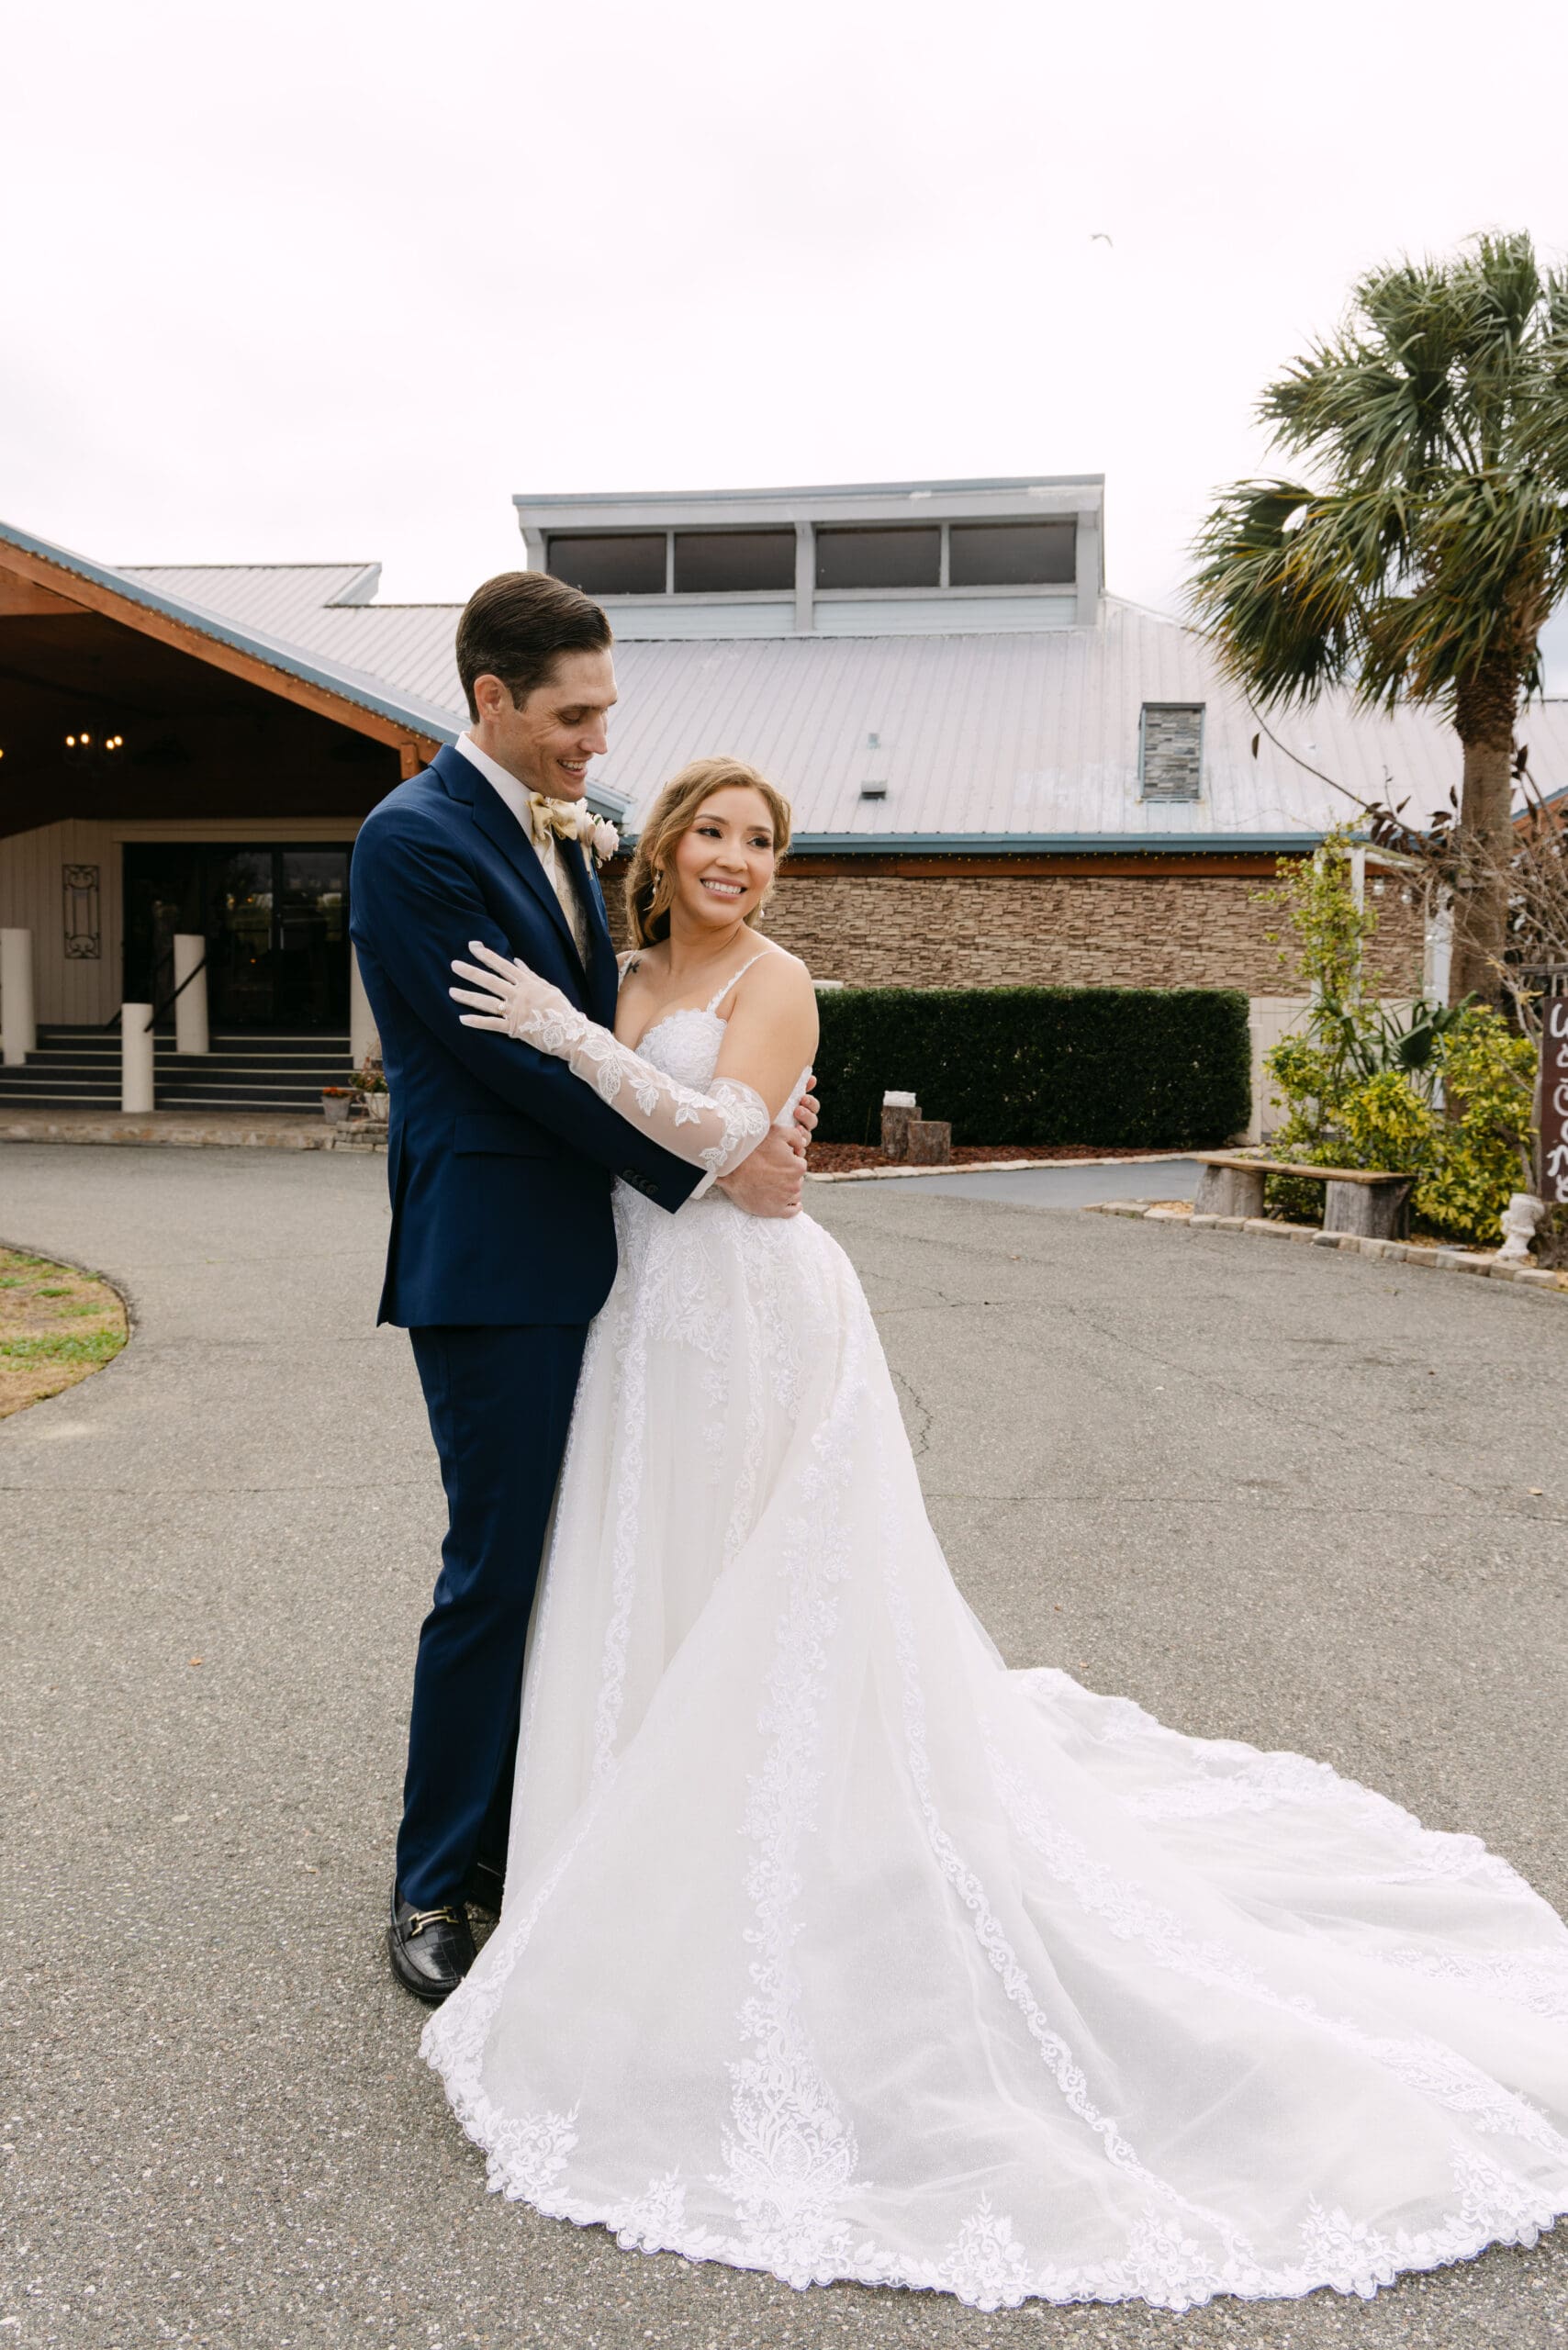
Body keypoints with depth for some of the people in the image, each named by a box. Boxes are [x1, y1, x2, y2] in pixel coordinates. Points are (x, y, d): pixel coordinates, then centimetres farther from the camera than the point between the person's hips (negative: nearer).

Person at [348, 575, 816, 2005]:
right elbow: (519, 1056, -18)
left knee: (564, 1564, 15)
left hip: (585, 1253, 8)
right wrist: (708, 1166, -14)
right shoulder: (415, 838, -13)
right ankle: (434, 1884, 19)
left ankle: (516, 1838, 32)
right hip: (493, 1260, -8)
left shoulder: (562, 832, 14)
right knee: (495, 1572, 0)